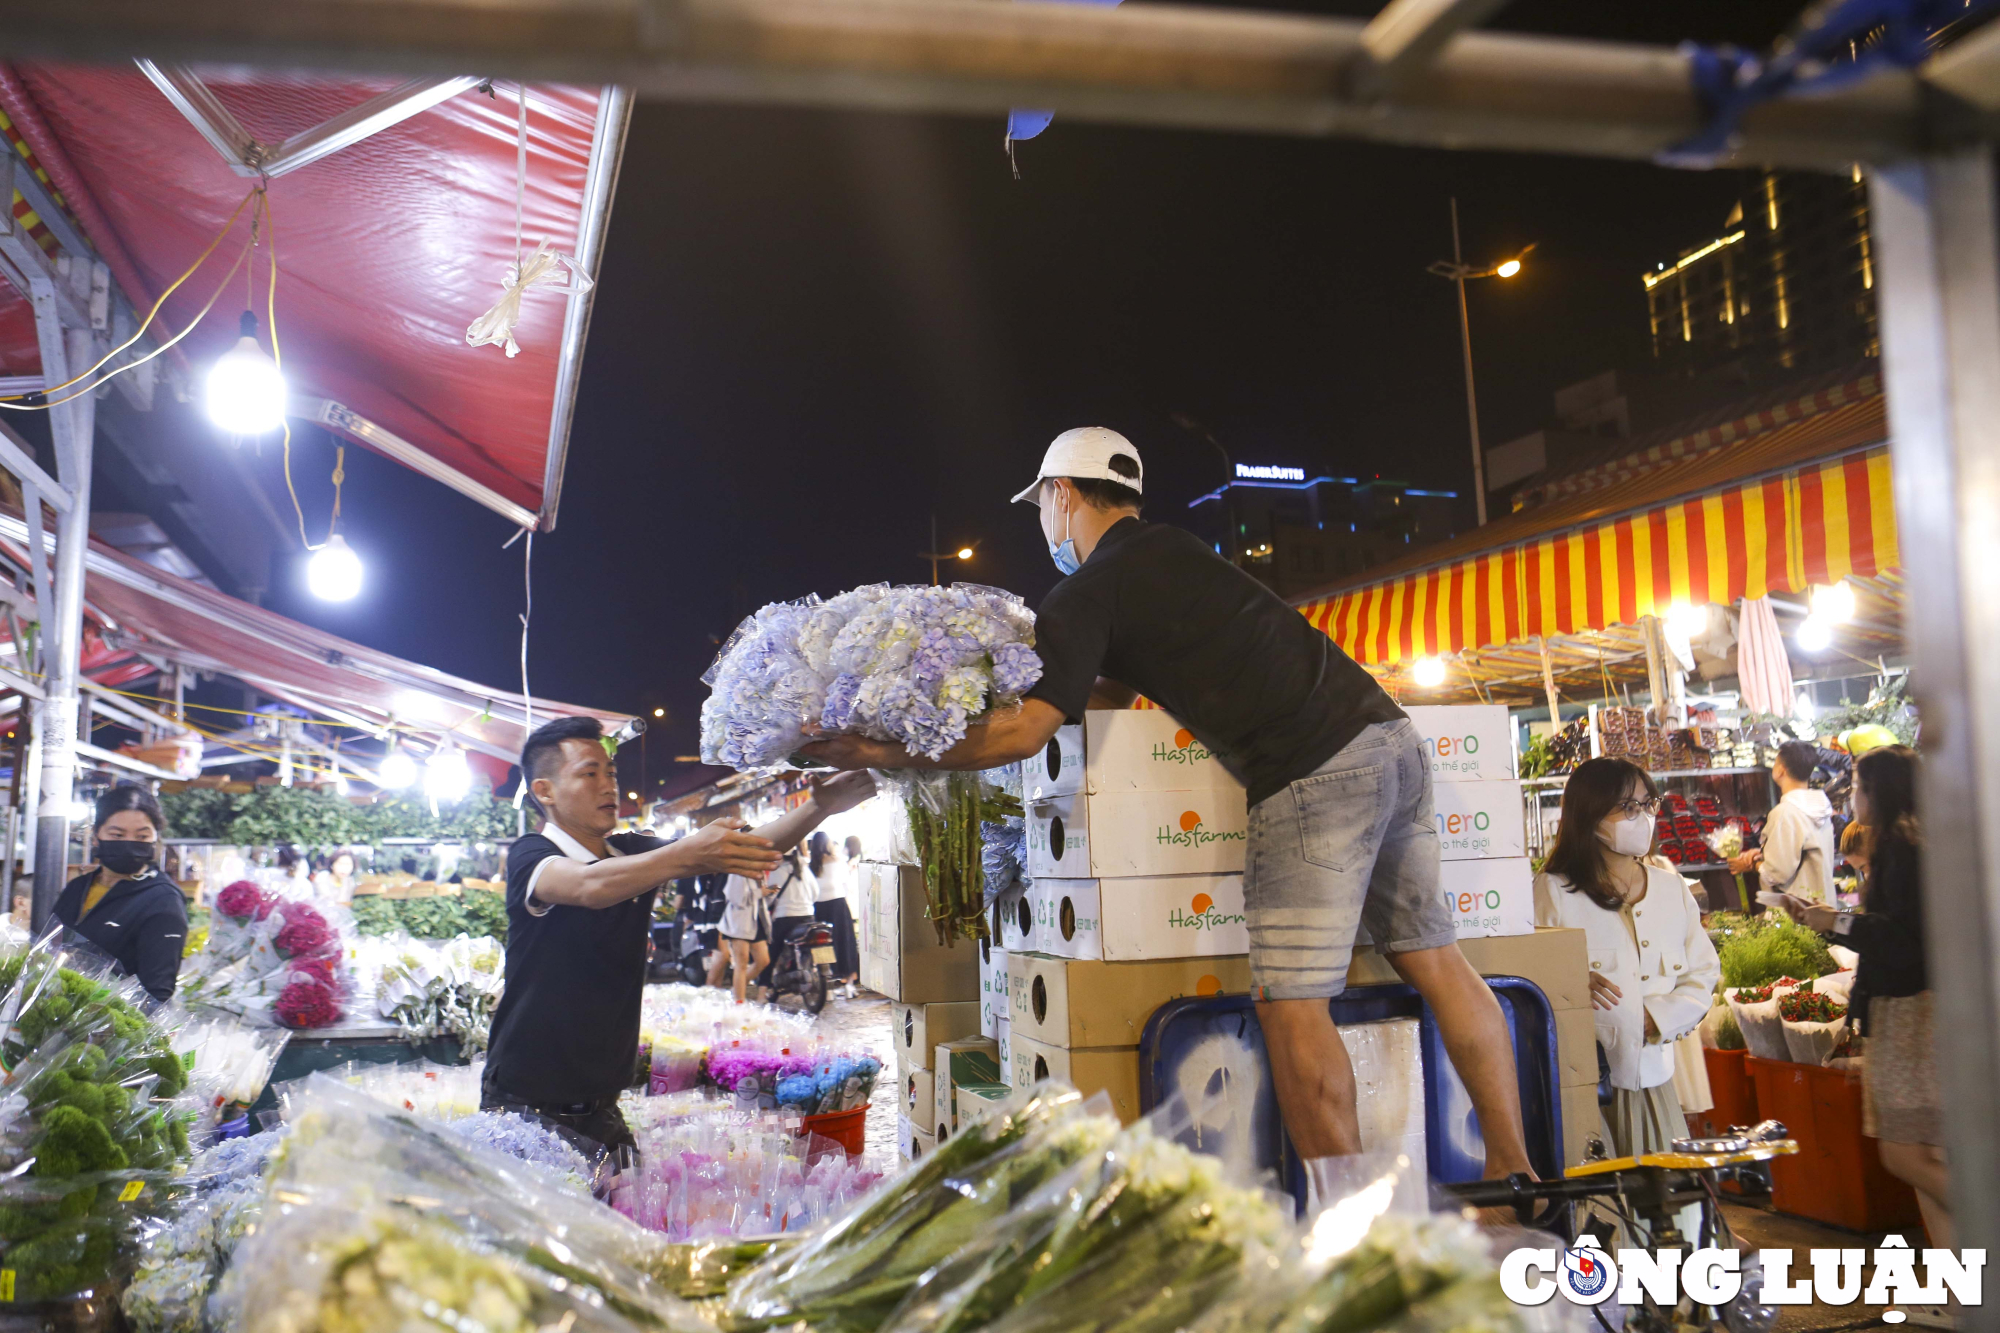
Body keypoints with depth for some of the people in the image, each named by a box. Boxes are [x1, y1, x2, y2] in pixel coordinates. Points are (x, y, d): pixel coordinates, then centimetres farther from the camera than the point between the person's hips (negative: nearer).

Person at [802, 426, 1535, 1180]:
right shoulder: (1174, 550, 24)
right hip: (1388, 736, 9)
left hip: (1316, 775, -9)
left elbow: (1025, 734, -11)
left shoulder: (1084, 596, -2)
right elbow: (1119, 690, 30)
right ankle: (1512, 1172, 17)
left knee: (1291, 1006, -3)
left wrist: (890, 755, -3)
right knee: (1434, 962, 12)